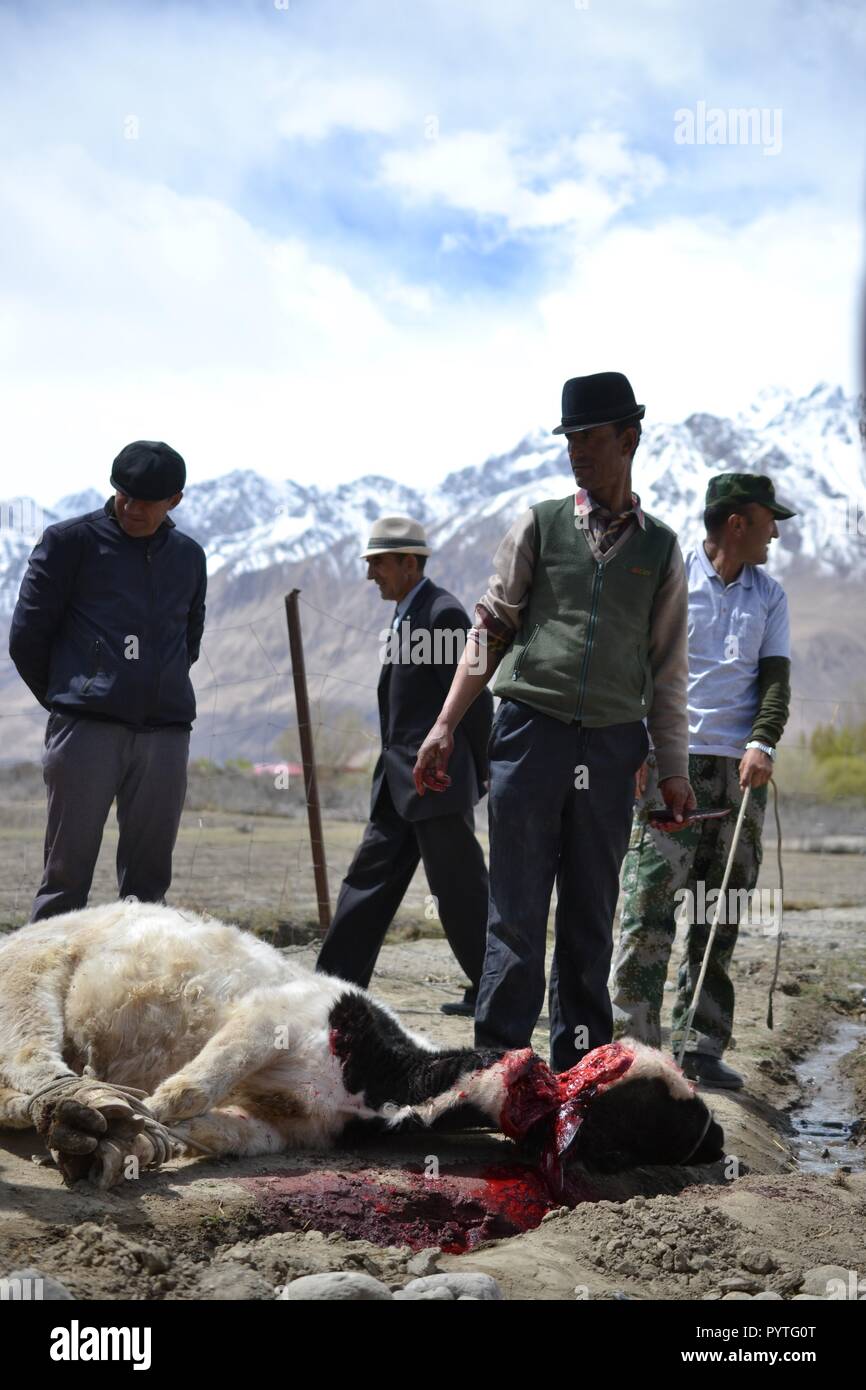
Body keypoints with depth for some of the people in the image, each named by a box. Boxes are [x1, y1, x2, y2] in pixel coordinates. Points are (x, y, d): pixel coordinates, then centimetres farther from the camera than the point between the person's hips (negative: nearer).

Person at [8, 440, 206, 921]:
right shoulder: (71, 540, 4)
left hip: (166, 731, 4)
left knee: (148, 880, 6)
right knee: (68, 874, -3)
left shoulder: (189, 555, 15)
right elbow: (27, 635, 5)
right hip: (87, 729, -3)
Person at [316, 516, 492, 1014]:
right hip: (400, 781, 10)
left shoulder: (444, 612, -12)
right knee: (370, 876, 10)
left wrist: (478, 772, -10)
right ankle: (338, 982, 15)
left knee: (460, 888, -2)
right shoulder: (407, 614, 17)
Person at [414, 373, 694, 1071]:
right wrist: (446, 725, -2)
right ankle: (502, 1058, 3)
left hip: (612, 747, 2)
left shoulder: (661, 547, 10)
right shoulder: (539, 526, 7)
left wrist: (673, 768, 9)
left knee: (591, 916, 7)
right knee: (517, 910, -2)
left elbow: (667, 666, 12)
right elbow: (491, 628, 6)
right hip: (530, 732, -1)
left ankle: (579, 1064, 16)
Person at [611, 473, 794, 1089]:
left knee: (722, 916, 4)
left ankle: (701, 1046, 10)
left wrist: (762, 744, -8)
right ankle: (635, 1040, -5)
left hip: (742, 768, 5)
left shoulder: (770, 596, 16)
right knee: (650, 901, -10)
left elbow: (776, 676, 9)